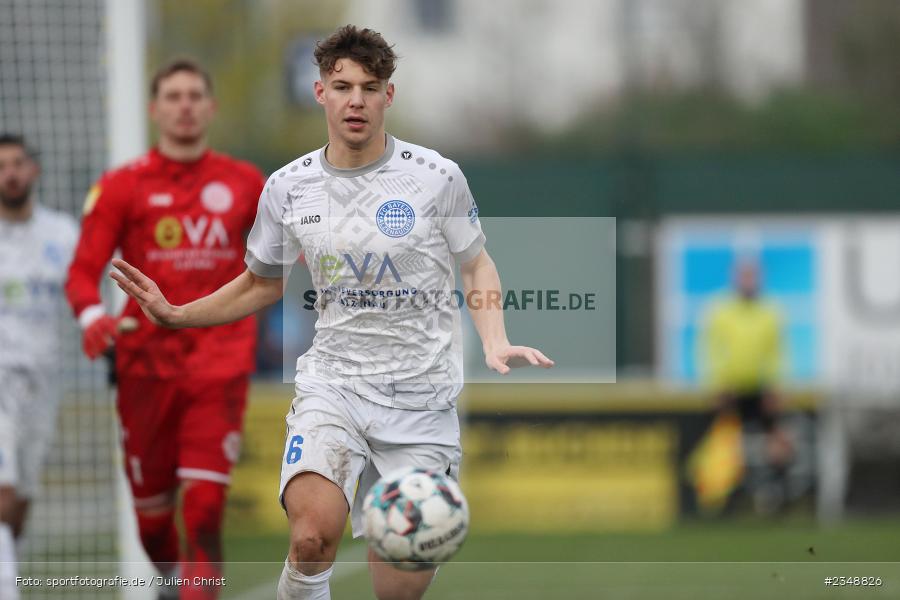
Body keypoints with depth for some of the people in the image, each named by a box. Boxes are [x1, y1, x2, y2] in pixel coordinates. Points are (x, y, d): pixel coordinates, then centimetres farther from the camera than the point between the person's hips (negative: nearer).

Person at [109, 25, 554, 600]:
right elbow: (263, 284, 18)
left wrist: (497, 344, -7)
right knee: (312, 534, -27)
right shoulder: (288, 187, 2)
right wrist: (176, 315, 5)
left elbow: (477, 266, 10)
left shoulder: (437, 177, -5)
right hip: (333, 384, 1)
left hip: (421, 396, -1)